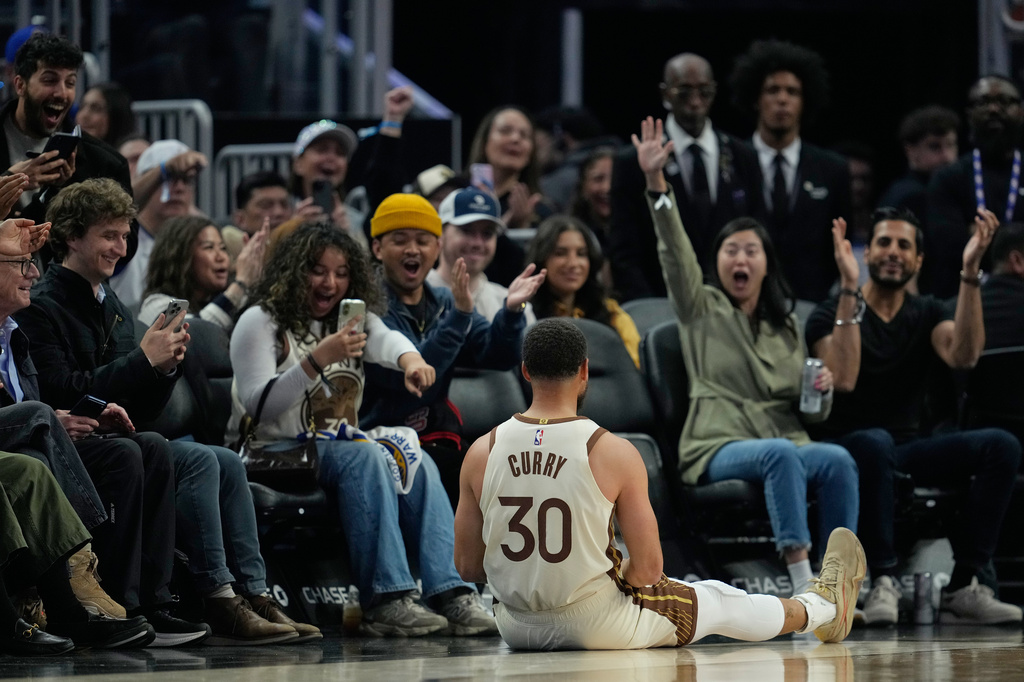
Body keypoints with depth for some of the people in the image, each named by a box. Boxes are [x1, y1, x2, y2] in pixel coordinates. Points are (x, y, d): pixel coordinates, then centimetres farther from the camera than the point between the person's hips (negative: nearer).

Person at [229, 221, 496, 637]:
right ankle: (386, 599, -39)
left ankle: (452, 595, -32)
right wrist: (317, 360, -26)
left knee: (418, 461, -20)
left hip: (339, 446, 6)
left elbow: (384, 338, -9)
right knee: (364, 455, -32)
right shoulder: (260, 323, -1)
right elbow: (257, 406, -14)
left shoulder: (354, 320, 16)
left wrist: (409, 357, -35)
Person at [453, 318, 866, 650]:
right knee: (718, 601, 25)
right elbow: (648, 568, -14)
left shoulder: (482, 452, -9)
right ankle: (822, 609, 52)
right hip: (598, 628, -3)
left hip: (515, 626, 3)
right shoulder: (614, 453, -17)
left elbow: (467, 567, -1)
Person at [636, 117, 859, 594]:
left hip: (786, 442, 4)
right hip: (719, 448, -4)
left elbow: (812, 413, 24)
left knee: (838, 460, -30)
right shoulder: (701, 309, 12)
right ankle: (802, 585, -44)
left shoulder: (785, 327, 23)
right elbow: (675, 251, -6)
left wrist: (822, 390, 0)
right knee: (781, 455, -37)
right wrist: (655, 183, -20)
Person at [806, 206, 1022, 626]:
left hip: (909, 449, 5)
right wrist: (850, 289, -25)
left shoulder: (927, 315, 11)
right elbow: (843, 379, -22)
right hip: (849, 446, -4)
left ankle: (963, 588, -26)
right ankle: (883, 582, -35)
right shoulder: (831, 314, -1)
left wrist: (970, 272, -20)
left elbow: (963, 355, -13)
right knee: (875, 442, -41)